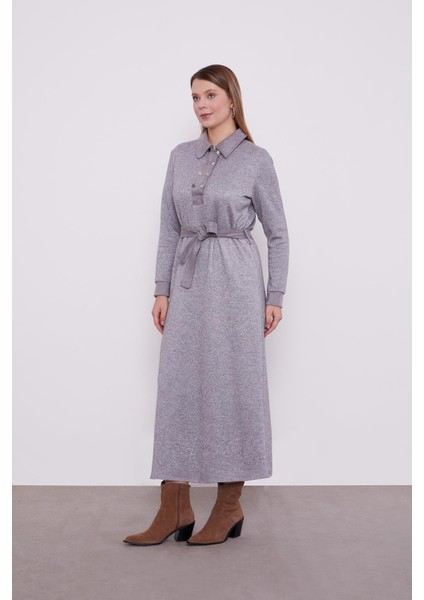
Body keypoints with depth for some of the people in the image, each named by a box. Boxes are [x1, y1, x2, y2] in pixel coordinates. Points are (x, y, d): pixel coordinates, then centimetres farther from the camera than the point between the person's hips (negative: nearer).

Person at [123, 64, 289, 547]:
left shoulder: (256, 160, -2)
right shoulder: (180, 156, 10)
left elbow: (277, 233, 1)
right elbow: (169, 229, 9)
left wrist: (275, 298, -3)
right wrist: (162, 290, 3)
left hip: (235, 280, -4)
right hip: (187, 281, 5)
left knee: (230, 387, 2)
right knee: (177, 387, 3)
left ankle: (229, 507, 17)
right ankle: (175, 511, 12)